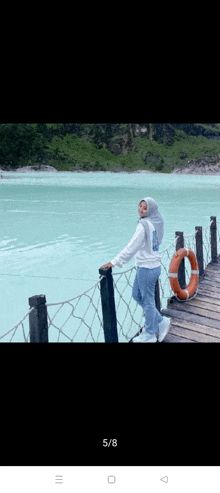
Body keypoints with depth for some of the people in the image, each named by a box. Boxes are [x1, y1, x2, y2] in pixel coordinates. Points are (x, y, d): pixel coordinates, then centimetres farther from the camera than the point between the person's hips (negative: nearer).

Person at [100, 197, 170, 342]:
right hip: (155, 265, 9)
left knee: (147, 301, 6)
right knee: (137, 295, 22)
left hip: (147, 268, -9)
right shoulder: (156, 223, 5)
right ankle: (161, 322, 28)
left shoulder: (144, 224, -21)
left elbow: (132, 247, -24)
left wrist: (114, 262, -23)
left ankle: (150, 335, 23)